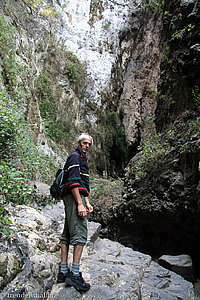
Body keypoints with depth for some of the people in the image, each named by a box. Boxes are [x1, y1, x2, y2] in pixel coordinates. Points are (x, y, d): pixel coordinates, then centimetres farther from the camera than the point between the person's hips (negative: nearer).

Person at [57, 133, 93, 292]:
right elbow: (73, 181, -18)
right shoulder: (75, 156, -7)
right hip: (74, 197, -11)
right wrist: (80, 204, -22)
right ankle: (75, 274, -5)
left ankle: (63, 272, 18)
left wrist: (87, 202, 22)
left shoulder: (82, 158, 25)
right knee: (80, 234, -10)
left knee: (67, 234, 10)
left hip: (75, 197, 11)